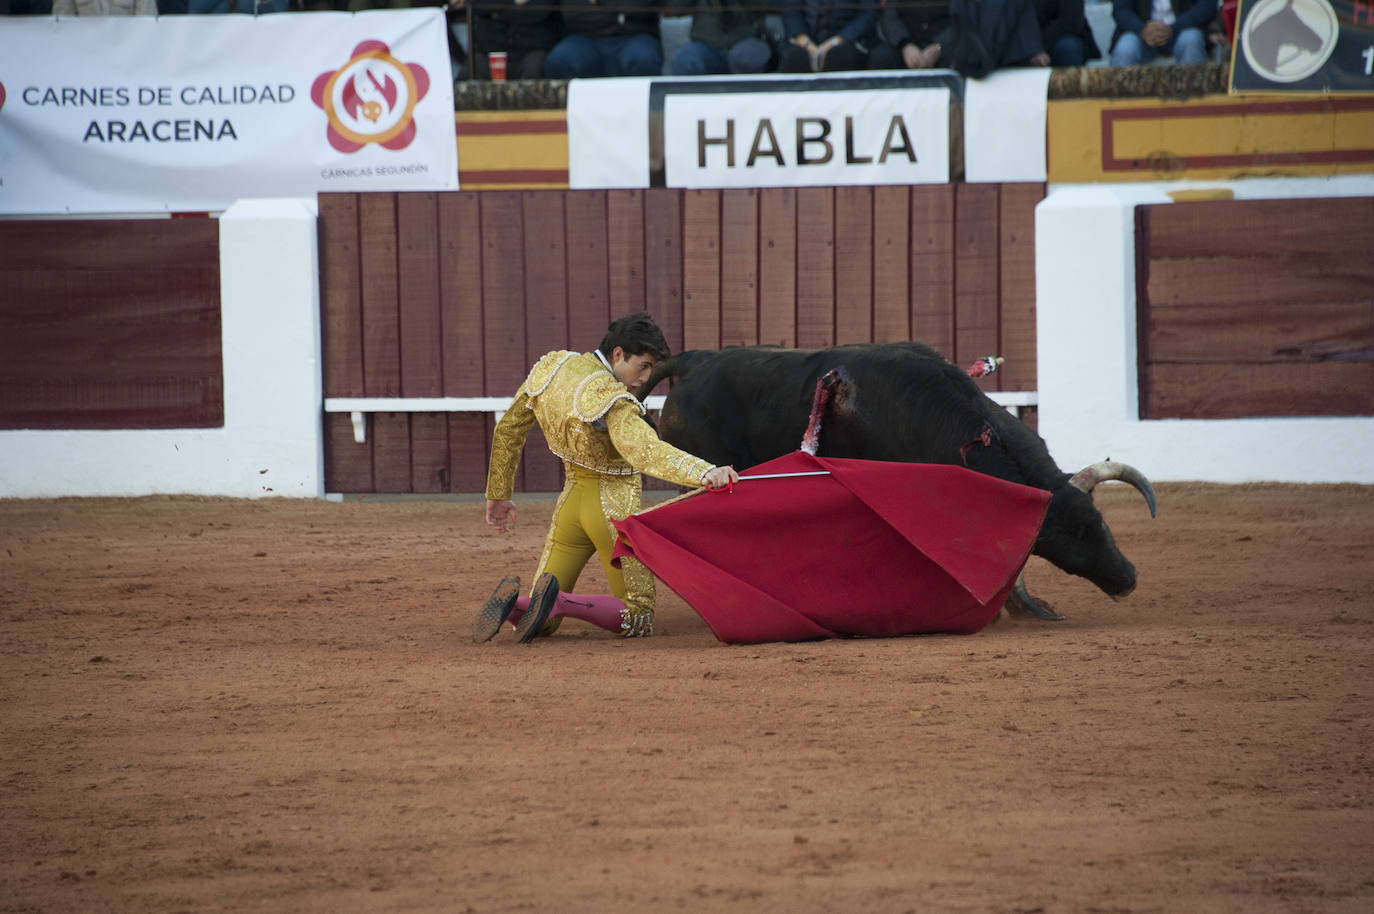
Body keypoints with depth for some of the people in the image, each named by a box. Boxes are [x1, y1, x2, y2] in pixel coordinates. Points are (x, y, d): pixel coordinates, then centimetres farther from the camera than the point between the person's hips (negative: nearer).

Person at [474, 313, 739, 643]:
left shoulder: (552, 368, -1)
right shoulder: (611, 399, -23)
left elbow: (507, 431, 11)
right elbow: (646, 452, -41)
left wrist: (498, 494, 23)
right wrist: (705, 472, -53)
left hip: (572, 501, 7)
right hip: (614, 509, -7)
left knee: (539, 624, 14)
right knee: (637, 621, 3)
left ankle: (510, 603, -22)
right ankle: (560, 602, -22)